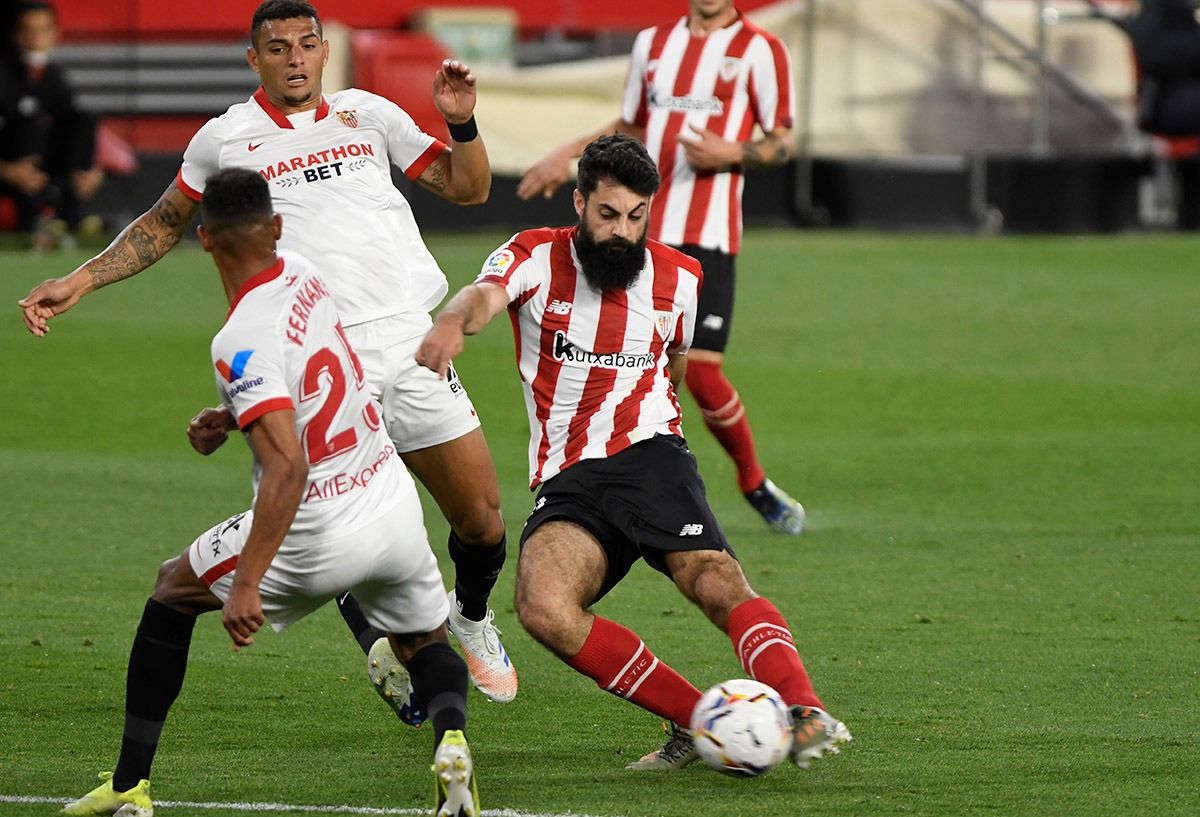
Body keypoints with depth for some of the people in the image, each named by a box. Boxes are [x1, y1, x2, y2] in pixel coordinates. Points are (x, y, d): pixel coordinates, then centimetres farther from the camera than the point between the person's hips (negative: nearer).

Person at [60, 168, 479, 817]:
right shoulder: (305, 277, 2)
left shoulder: (242, 343, -22)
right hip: (396, 508, 6)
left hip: (322, 537, -6)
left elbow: (287, 467, -31)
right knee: (428, 646, 26)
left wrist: (245, 586, -32)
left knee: (173, 588, 17)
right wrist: (230, 417, 14)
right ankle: (450, 738, -12)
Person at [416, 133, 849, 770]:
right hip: (566, 482, -1)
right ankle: (696, 722, -23)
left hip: (650, 456, 1)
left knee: (718, 583, -28)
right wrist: (454, 320, -45)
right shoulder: (537, 258, 2)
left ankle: (803, 713, -45)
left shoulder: (678, 279, 11)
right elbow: (486, 294, -22)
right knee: (542, 608, -29)